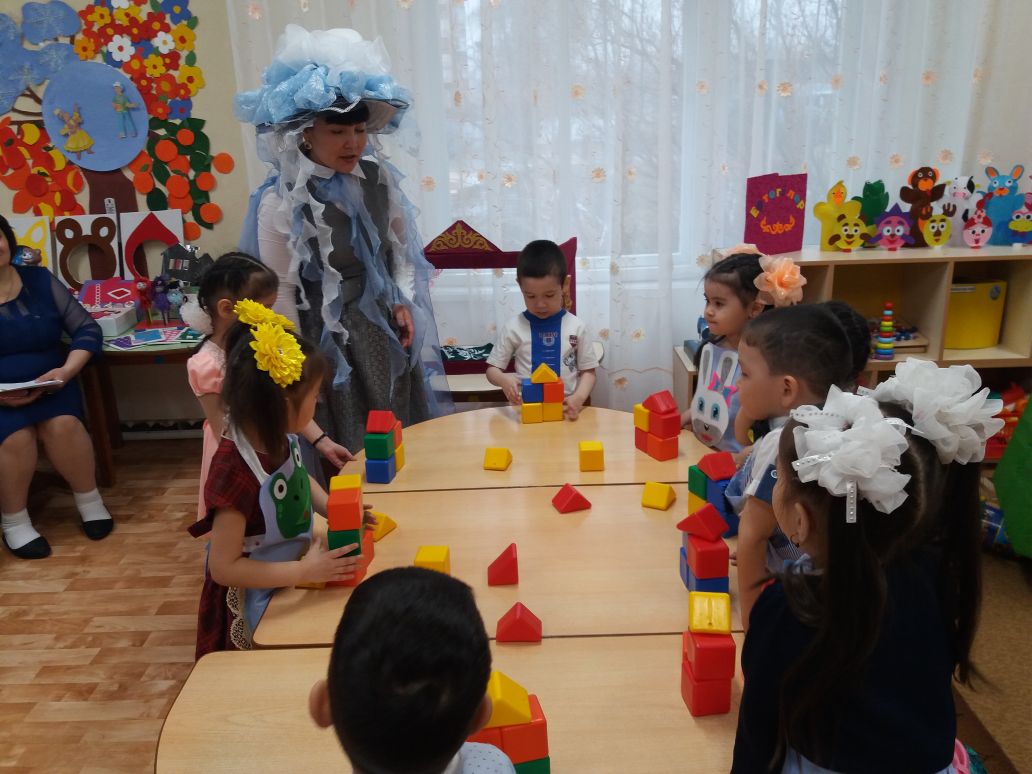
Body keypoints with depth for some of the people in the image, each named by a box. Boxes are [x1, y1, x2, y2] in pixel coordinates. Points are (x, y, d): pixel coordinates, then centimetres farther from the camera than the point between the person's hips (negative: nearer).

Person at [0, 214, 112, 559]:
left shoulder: (40, 280, 3)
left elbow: (88, 329, 3)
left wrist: (66, 370, -15)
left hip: (47, 387, 1)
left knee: (62, 425, -28)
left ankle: (89, 499, -5)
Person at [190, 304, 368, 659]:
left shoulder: (280, 439, -13)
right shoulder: (236, 473, -35)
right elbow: (224, 568, -28)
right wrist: (305, 571, -28)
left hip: (291, 574, 7)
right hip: (257, 602, -7)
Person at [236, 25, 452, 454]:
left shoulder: (377, 176, -4)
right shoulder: (280, 203, -18)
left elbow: (401, 244, 11)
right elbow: (281, 294, -13)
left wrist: (403, 301, 1)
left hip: (384, 330, 5)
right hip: (327, 340, -5)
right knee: (346, 449, 9)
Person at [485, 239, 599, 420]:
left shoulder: (576, 327, 1)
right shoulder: (514, 327, 1)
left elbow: (588, 371, 6)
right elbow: (492, 369, 7)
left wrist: (579, 398, -13)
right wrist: (503, 380, -17)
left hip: (566, 409, 3)